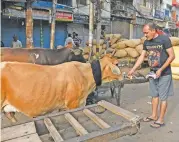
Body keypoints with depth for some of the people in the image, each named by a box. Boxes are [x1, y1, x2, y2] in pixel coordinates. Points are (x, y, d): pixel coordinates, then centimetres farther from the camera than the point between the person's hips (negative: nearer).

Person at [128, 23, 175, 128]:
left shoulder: (164, 39, -14)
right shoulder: (146, 42, 3)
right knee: (154, 95, 15)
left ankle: (161, 120, 14)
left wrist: (161, 70, -17)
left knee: (163, 97, 3)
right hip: (152, 73, 6)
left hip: (164, 74, -6)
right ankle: (154, 116, 28)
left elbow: (172, 56, -14)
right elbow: (142, 57, 9)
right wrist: (133, 70, 5)